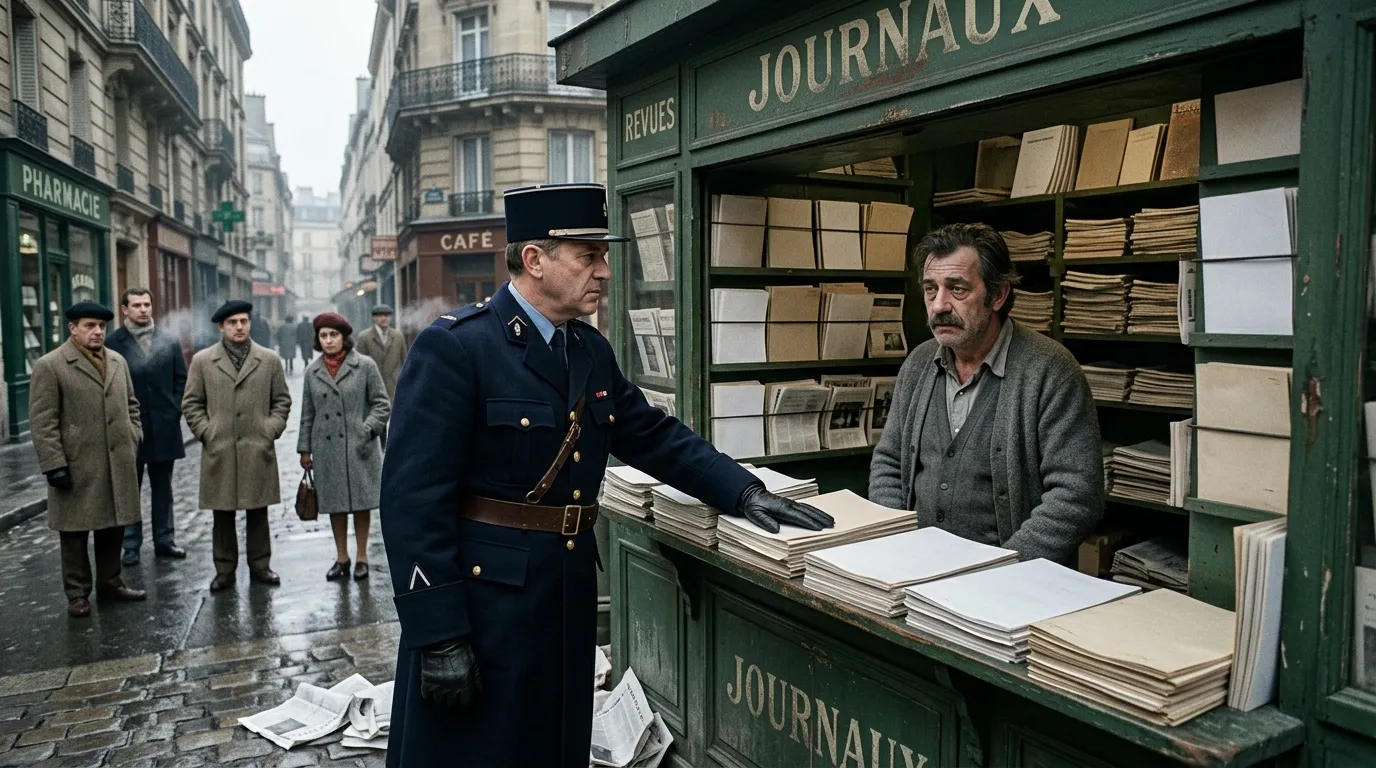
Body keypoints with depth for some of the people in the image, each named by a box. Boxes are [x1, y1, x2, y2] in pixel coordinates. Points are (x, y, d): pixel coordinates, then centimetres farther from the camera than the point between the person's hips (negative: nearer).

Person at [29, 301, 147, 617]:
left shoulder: (118, 361, 11)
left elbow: (131, 405, 20)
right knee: (75, 533, 6)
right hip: (76, 467, -5)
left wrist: (134, 439, 9)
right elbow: (42, 422, -9)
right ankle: (77, 594, 17)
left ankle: (110, 584, 27)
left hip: (119, 465, 5)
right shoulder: (49, 366, -6)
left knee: (113, 527, 13)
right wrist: (54, 465, -14)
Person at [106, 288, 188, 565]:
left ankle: (164, 540, 19)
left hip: (164, 426, 2)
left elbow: (181, 379, 8)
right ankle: (131, 545, 14)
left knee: (162, 487, 11)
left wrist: (175, 410, -1)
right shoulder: (113, 343, -2)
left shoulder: (169, 341, 7)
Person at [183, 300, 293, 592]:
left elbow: (282, 400, 10)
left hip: (258, 451, 0)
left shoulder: (270, 359, 7)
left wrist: (271, 430, -1)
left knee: (258, 513, 7)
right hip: (219, 451, 0)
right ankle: (225, 570, 16)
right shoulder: (202, 361, 6)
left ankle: (260, 566, 18)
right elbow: (191, 403, 8)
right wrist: (205, 432, -2)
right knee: (223, 515, 6)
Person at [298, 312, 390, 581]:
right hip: (326, 448, 3)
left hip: (360, 447, -3)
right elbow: (307, 414, 11)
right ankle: (341, 558, 22)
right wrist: (304, 448, 9)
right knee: (335, 503, 9)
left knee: (361, 502, 5)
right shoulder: (312, 371, 7)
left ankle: (362, 557, 18)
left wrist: (368, 430, -15)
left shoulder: (365, 365, -3)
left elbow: (381, 403, -2)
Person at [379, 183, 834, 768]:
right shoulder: (452, 347, -15)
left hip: (569, 595, 7)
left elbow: (657, 437, 12)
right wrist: (439, 636, -19)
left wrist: (744, 491, -2)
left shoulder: (592, 352, 7)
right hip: (480, 596, -6)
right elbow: (413, 497, -18)